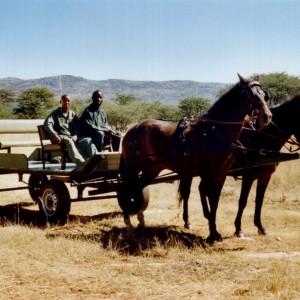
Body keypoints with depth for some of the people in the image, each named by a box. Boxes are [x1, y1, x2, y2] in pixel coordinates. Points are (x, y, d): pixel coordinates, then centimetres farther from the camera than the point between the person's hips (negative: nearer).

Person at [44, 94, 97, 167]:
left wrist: (76, 135, -9)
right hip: (60, 137, -4)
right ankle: (81, 164, -57)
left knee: (88, 140, -24)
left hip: (73, 137, 4)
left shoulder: (73, 114, 23)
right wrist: (55, 135, -21)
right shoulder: (56, 113, 11)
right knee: (69, 141, -40)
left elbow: (78, 127, 14)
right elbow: (47, 124, -4)